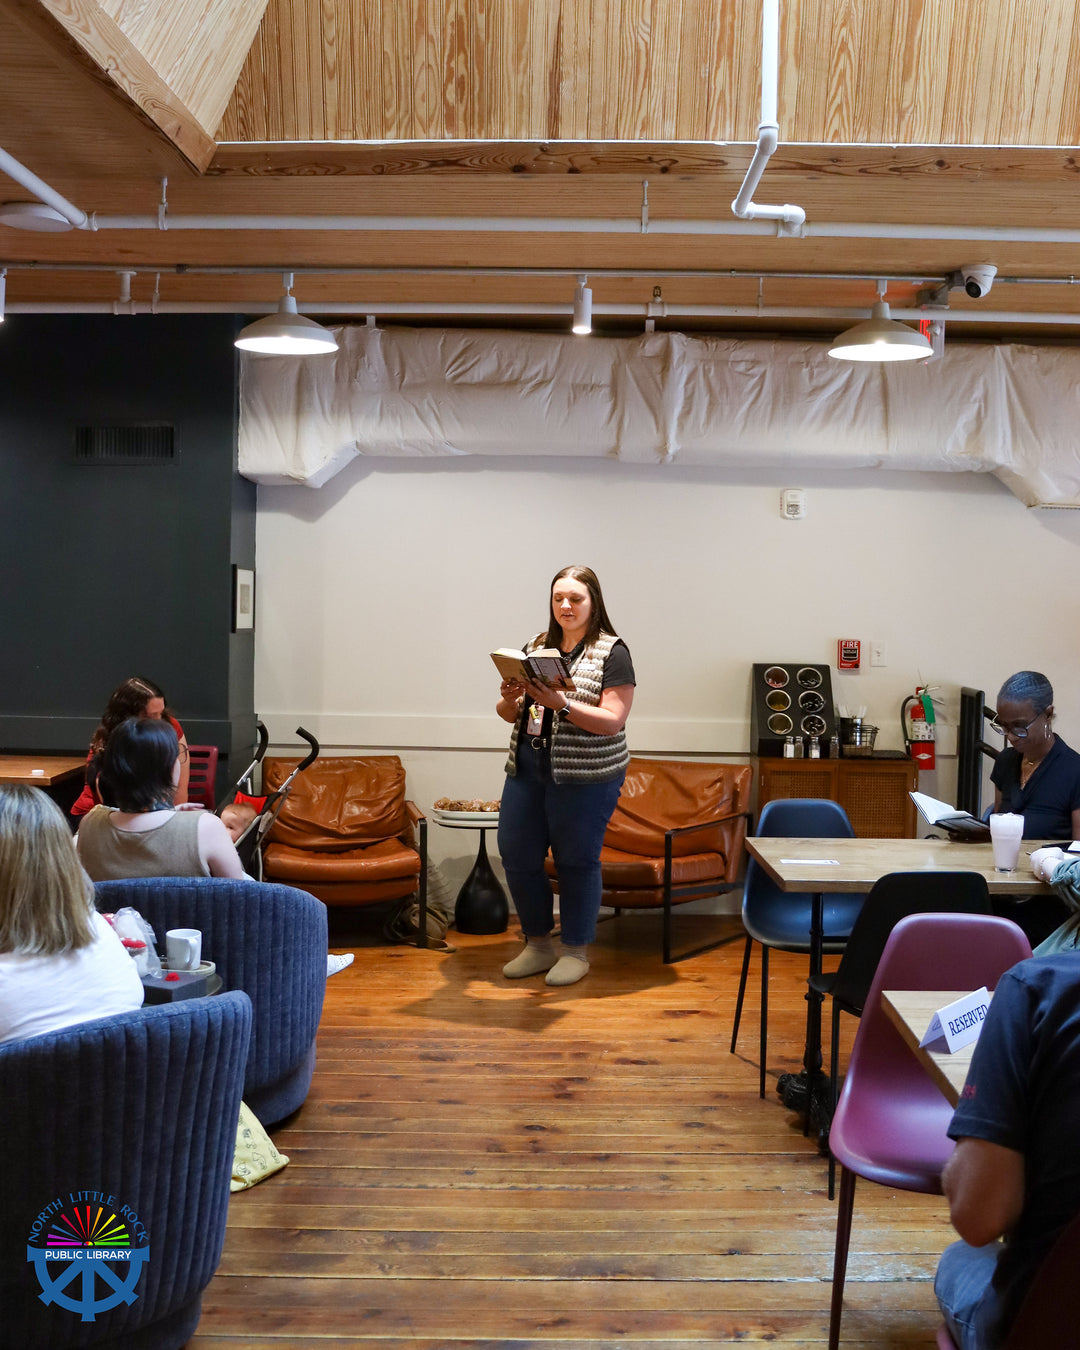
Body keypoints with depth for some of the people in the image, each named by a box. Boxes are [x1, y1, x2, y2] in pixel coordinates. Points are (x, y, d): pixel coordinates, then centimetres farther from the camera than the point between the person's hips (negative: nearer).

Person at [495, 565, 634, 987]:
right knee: (516, 853, 6)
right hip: (526, 769, 6)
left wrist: (561, 704, -25)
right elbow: (509, 714, 15)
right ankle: (538, 945, 23)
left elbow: (612, 721, -14)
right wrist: (510, 699, -8)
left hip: (584, 777, -6)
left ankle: (576, 952, 19)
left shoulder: (612, 653, -5)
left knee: (576, 861, 2)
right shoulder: (535, 647, 12)